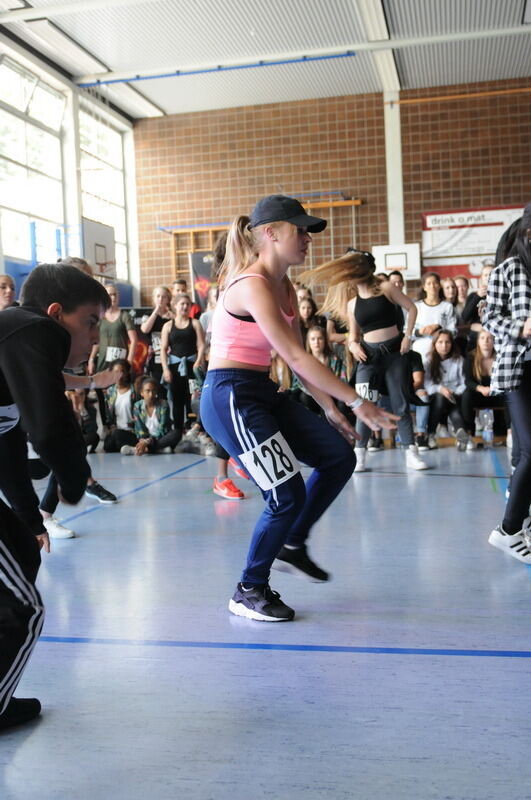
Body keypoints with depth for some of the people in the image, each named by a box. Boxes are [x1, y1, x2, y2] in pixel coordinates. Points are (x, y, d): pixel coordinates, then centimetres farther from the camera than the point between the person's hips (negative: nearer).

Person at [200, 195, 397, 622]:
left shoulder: (285, 287, 10)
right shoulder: (252, 285, -19)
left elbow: (298, 357, 13)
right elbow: (296, 357, -24)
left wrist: (330, 408, 7)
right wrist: (355, 400, -21)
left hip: (263, 393, 9)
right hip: (230, 397, -9)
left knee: (340, 456, 5)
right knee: (288, 495, -9)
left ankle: (292, 545, 22)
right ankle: (249, 592, 13)